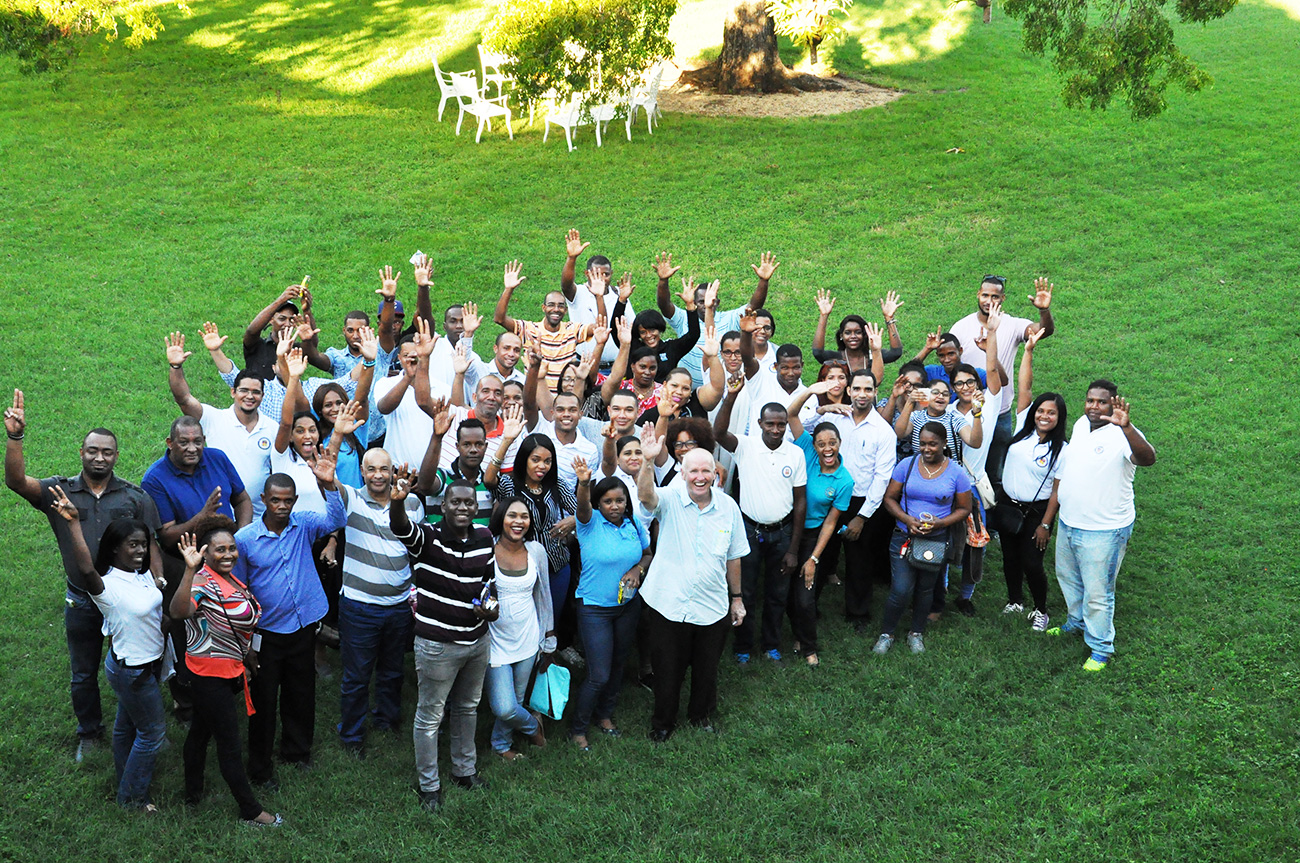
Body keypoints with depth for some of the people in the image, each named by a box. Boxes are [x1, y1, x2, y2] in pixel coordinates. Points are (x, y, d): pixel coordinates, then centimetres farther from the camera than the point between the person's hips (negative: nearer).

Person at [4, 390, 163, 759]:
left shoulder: (135, 497, -3)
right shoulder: (59, 492, -4)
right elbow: (16, 481, -21)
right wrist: (14, 437, -34)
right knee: (83, 675, 16)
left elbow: (150, 548, -2)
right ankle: (90, 734, 37)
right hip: (81, 604, 1)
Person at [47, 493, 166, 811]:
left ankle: (126, 780, 42)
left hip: (148, 663, 8)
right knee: (153, 731, 3)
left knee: (128, 724, 24)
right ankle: (132, 796, 20)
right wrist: (74, 522, -57)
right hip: (131, 671, -8)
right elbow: (87, 568, -50)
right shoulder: (107, 586, -29)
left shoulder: (144, 575, -4)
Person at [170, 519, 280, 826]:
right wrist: (190, 570, -55)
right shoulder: (203, 581, -25)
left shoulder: (229, 577, 4)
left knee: (201, 729, 22)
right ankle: (251, 812, 11)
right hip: (210, 673, -9)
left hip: (228, 667, 9)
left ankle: (193, 793, 38)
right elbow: (178, 611, -47)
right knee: (229, 742, 1)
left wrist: (247, 657, 27)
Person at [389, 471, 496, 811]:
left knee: (467, 708, 24)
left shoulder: (485, 537, -1)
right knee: (430, 716, 7)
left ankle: (465, 770, 44)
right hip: (437, 644, -6)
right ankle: (428, 785, 24)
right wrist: (397, 501, -62)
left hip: (478, 640, 6)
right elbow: (400, 527, -40)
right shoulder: (427, 538, -17)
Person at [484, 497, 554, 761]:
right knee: (504, 708, -9)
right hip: (495, 639, -3)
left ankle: (501, 744, 39)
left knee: (516, 699, 12)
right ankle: (531, 725, 24)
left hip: (527, 639, 4)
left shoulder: (536, 551, 0)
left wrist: (549, 640, 14)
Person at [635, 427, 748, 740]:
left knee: (707, 669, 19)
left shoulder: (728, 507, -3)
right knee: (667, 670, 11)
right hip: (668, 605, -2)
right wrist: (648, 461, -55)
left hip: (712, 607, 2)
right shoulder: (669, 500, -12)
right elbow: (645, 496, -37)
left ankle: (701, 714, 46)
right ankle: (662, 723, 35)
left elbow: (733, 556, 8)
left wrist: (737, 597, 13)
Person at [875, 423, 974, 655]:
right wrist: (906, 519, -16)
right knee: (901, 590, -7)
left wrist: (940, 523, -16)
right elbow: (890, 498, 1)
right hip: (904, 537, -1)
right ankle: (886, 633, 15)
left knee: (925, 589, 14)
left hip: (937, 540, 1)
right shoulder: (907, 465, -4)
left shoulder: (956, 473, -5)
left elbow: (964, 509, 1)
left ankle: (917, 633, 35)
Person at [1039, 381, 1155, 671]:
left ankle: (1101, 649, 20)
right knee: (1067, 577, 27)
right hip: (1068, 524, 8)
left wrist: (1126, 427, -61)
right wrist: (1046, 522, 15)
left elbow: (1147, 459, -44)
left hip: (1104, 532, -8)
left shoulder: (1122, 436, -21)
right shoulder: (1080, 425, 3)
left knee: (1097, 592, 2)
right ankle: (1076, 623, 51)